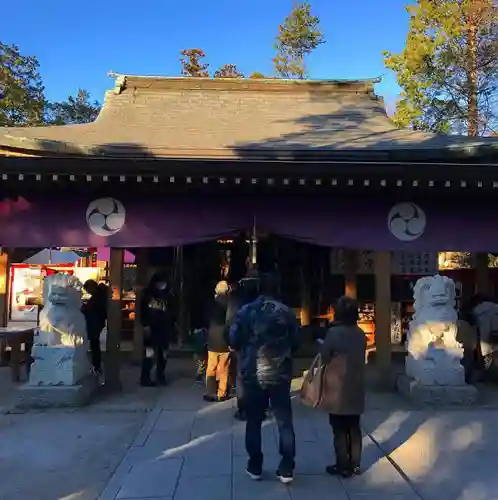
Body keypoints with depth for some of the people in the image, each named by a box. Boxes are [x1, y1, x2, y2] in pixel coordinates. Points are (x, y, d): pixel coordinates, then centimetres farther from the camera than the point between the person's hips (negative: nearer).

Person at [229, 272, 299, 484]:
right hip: (280, 374, 0)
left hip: (252, 374, 0)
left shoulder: (245, 311, -5)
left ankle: (255, 467, 21)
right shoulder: (287, 312, -3)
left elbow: (233, 341, -3)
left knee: (253, 422, 13)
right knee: (285, 422, 9)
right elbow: (295, 342, 0)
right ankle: (286, 469, 10)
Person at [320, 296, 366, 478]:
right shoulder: (360, 334, 3)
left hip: (338, 389, -6)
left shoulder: (334, 333, -17)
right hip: (356, 388, 6)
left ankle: (342, 467, 12)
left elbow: (324, 358, -9)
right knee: (354, 428, 15)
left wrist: (322, 345, 9)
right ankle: (355, 464, 23)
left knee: (340, 430, 5)